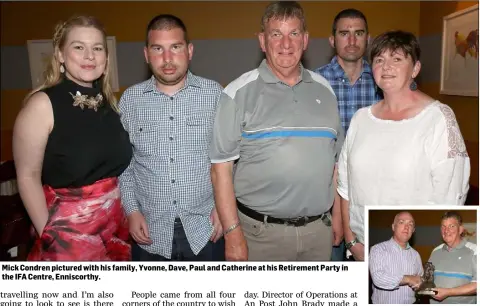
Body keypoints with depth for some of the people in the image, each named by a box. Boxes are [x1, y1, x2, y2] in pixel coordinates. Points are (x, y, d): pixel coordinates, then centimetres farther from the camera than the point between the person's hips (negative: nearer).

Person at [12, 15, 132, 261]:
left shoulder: (109, 102, 3)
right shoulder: (42, 104, -13)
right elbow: (28, 177, -11)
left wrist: (131, 211, 8)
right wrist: (48, 235, -12)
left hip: (115, 225, 5)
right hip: (68, 231, -5)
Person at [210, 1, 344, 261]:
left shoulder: (324, 90, 8)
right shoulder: (239, 93, -7)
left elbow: (335, 160, 14)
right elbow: (221, 167, -10)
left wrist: (337, 215, 11)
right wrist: (232, 232, -13)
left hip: (319, 229, 5)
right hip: (261, 232, -4)